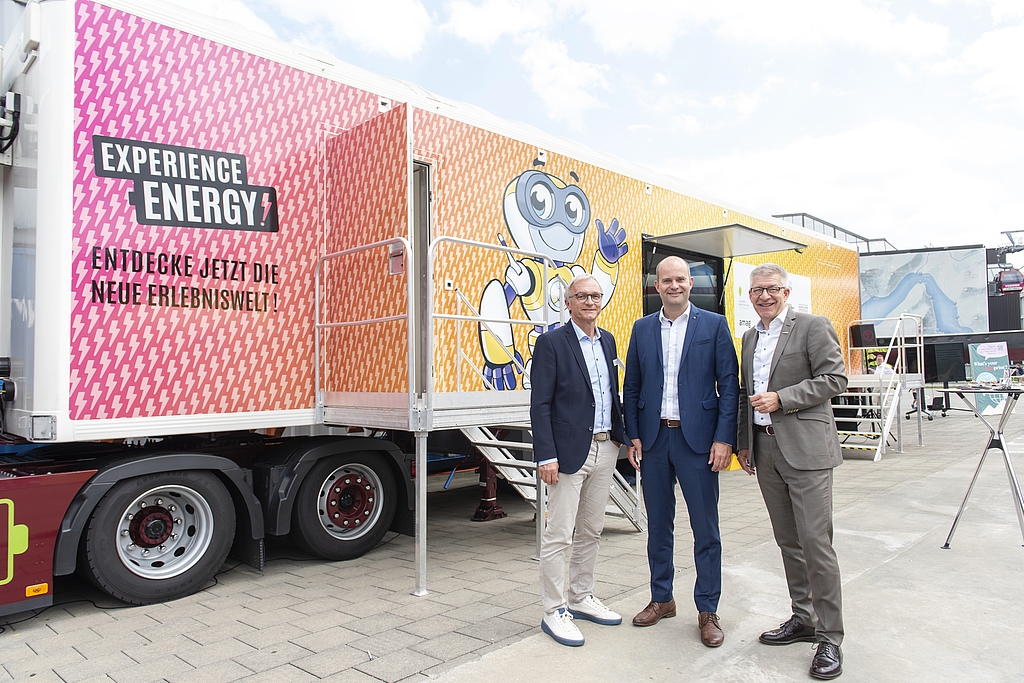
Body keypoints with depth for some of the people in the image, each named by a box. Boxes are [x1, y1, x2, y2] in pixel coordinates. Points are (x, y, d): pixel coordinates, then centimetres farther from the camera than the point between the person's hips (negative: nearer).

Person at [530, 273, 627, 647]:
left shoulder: (608, 340, 12)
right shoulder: (551, 343, -8)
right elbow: (540, 404, -11)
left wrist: (619, 435, 11)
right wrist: (546, 456, -17)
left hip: (605, 449, 7)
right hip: (570, 452, -7)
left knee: (591, 531, 17)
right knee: (559, 535, 0)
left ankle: (582, 598, 31)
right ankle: (554, 612, 13)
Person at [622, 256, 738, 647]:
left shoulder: (714, 325, 0)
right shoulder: (642, 329, 8)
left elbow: (729, 385, -3)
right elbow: (631, 387, 9)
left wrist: (724, 438, -10)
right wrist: (633, 436, 2)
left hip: (697, 438, -3)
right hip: (653, 439, 3)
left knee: (705, 529, 4)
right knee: (658, 525, 13)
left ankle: (707, 610, 19)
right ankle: (661, 599, 29)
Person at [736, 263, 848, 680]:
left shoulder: (813, 327, -4)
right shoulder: (750, 337, 16)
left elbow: (835, 380, -10)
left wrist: (780, 399, -16)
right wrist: (744, 443, 18)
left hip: (805, 450, -6)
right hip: (765, 451, 7)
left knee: (816, 543, -5)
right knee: (788, 542, 14)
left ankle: (830, 637, 7)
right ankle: (803, 619, 27)